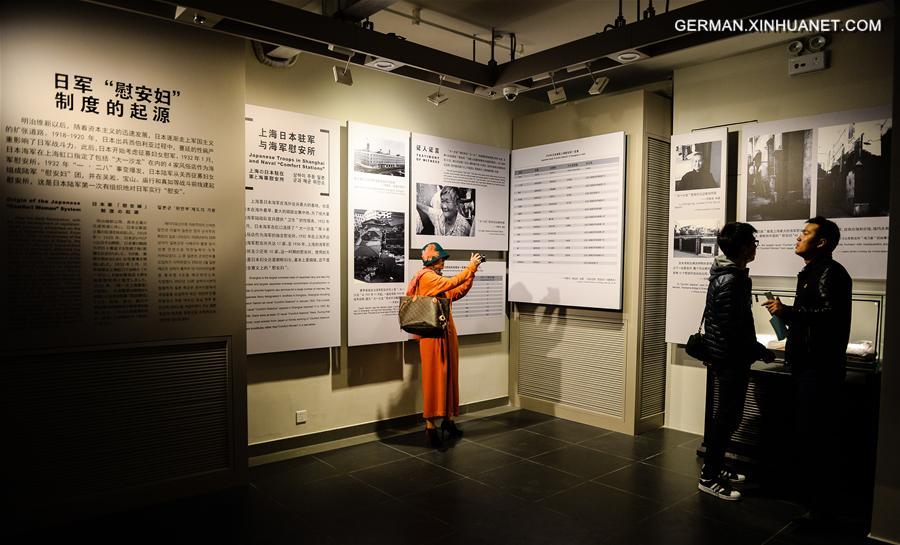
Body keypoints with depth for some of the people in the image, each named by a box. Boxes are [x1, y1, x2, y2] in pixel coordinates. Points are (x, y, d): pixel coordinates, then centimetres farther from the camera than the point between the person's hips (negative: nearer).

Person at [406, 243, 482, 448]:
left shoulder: (436, 278, 18)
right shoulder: (426, 277, -11)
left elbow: (457, 292, 17)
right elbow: (451, 283, -23)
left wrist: (472, 272, 9)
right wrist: (470, 267, -14)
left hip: (447, 333, 9)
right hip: (434, 336, -9)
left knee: (449, 376, 11)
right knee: (434, 377, -7)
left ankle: (447, 419, 21)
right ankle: (430, 425, -2)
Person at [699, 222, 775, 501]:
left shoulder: (730, 275, 11)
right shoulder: (731, 281, -21)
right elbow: (733, 330, -24)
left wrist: (755, 350, 20)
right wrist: (761, 352, -14)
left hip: (728, 357, 10)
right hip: (731, 359, -10)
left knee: (727, 415, 18)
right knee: (728, 417, -2)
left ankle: (715, 467, 29)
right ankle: (709, 477, 7)